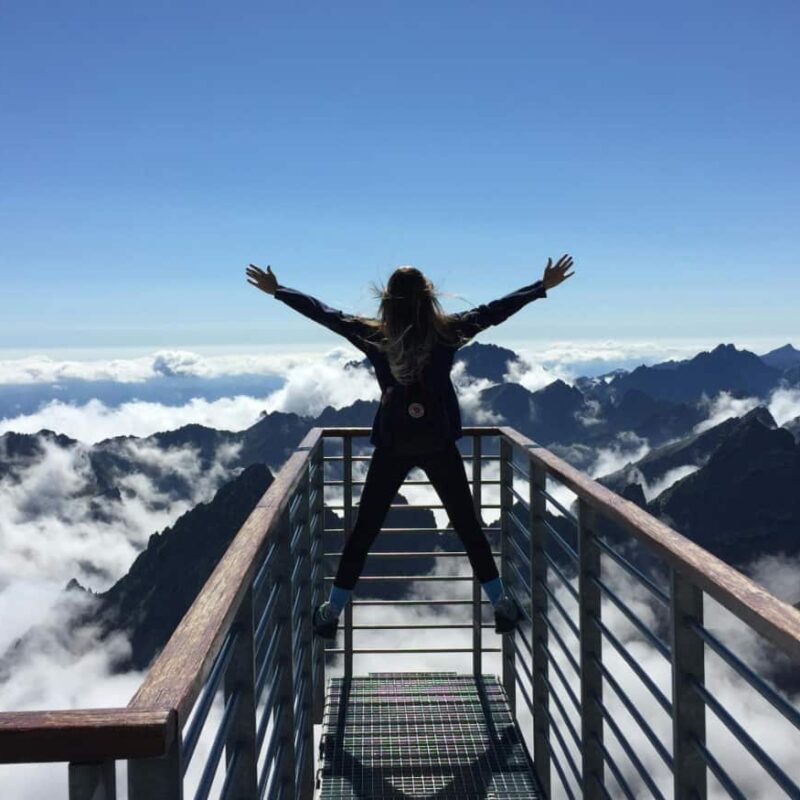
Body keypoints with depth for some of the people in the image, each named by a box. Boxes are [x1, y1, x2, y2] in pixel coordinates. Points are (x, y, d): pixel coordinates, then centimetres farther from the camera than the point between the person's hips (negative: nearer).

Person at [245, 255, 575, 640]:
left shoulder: (373, 334, -4)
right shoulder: (447, 331, -6)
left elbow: (324, 313, 4)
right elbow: (495, 310, 1)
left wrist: (276, 290, 16)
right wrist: (543, 286, 11)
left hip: (392, 446, 0)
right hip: (438, 445, 0)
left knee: (364, 530, 10)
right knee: (468, 525, 12)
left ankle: (332, 611, 17)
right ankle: (502, 605, 17)